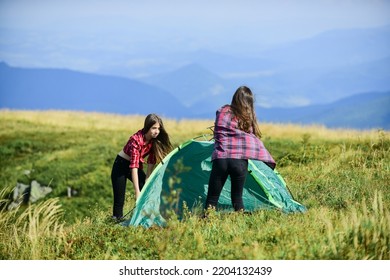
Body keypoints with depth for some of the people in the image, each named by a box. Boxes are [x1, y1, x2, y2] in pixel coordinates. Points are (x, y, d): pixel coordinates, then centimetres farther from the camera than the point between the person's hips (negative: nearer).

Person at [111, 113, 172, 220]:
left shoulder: (154, 140, -14)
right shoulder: (136, 140, -34)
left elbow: (151, 162, -4)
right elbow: (133, 166, -38)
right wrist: (137, 191, -42)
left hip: (137, 166, 6)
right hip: (121, 166, -6)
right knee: (119, 198, -9)